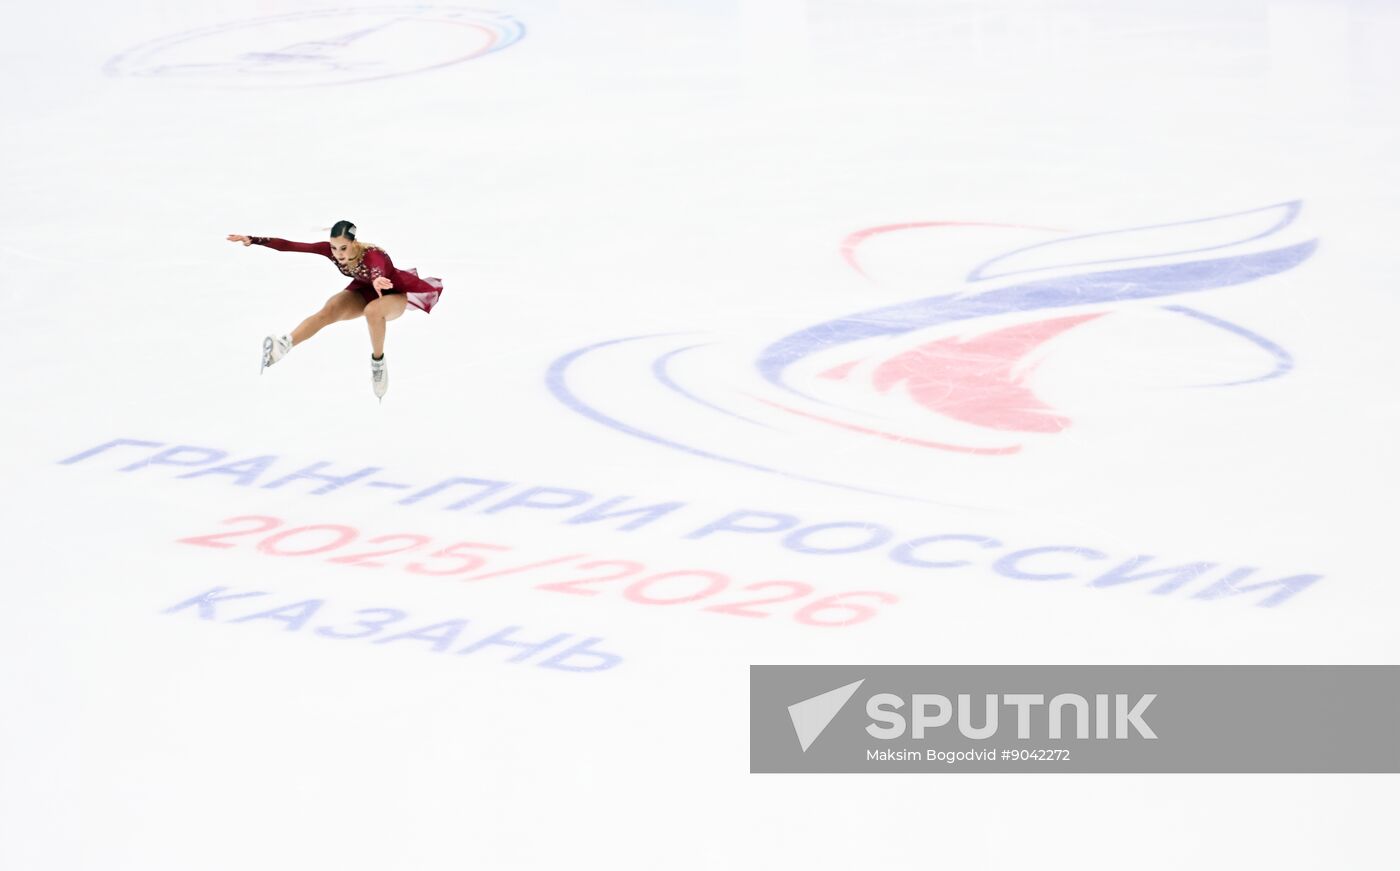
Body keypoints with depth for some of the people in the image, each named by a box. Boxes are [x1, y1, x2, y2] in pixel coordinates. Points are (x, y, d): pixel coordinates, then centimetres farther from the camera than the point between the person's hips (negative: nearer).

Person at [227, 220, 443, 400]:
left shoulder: (372, 255, -41)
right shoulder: (333, 249, -25)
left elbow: (379, 271, -66)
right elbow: (291, 245, -28)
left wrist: (378, 281, -90)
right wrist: (253, 240, -36)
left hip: (394, 294, -5)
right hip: (364, 292, 5)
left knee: (373, 310, -41)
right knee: (329, 311, -26)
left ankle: (377, 362, -20)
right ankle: (282, 346, -45)